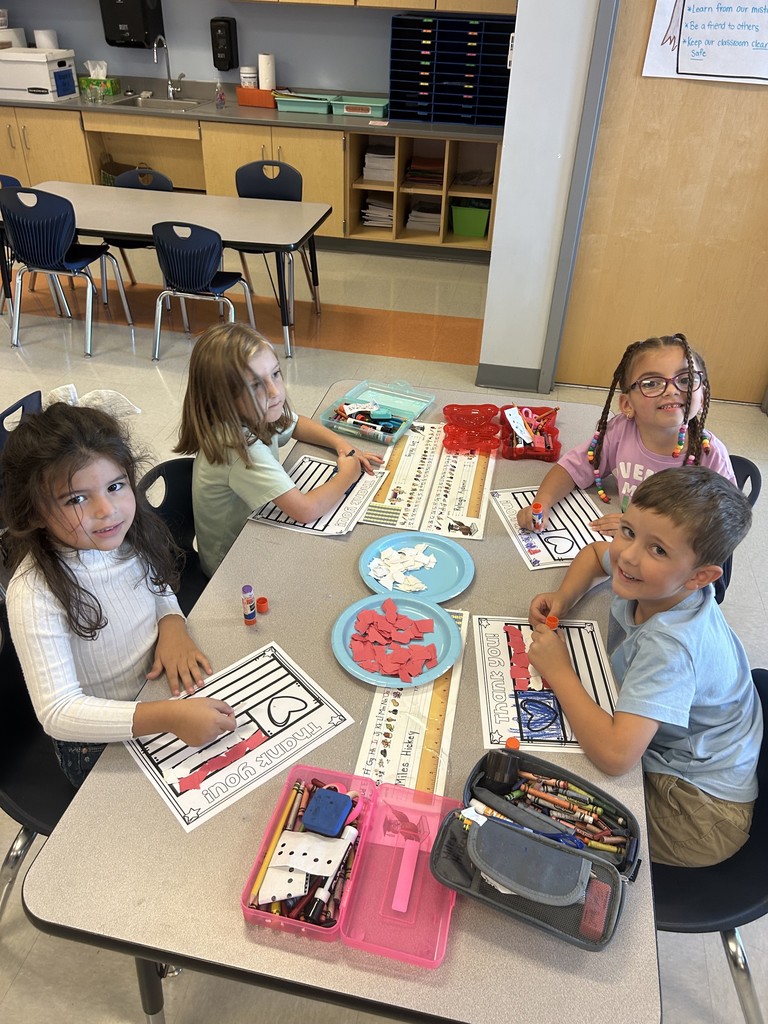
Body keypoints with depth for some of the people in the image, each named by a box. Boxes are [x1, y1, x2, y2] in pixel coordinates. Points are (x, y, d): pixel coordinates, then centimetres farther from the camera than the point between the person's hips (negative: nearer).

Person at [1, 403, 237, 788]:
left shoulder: (130, 535, -13)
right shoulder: (35, 594, -30)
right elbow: (58, 712, -32)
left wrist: (172, 625, -15)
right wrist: (169, 717, -43)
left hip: (160, 690, 5)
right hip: (100, 744, -5)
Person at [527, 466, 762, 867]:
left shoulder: (671, 646, -36)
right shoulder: (653, 579, -13)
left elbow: (615, 754, -43)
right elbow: (594, 553, 11)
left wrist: (559, 671, -30)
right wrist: (562, 599, -8)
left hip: (699, 815, -7)